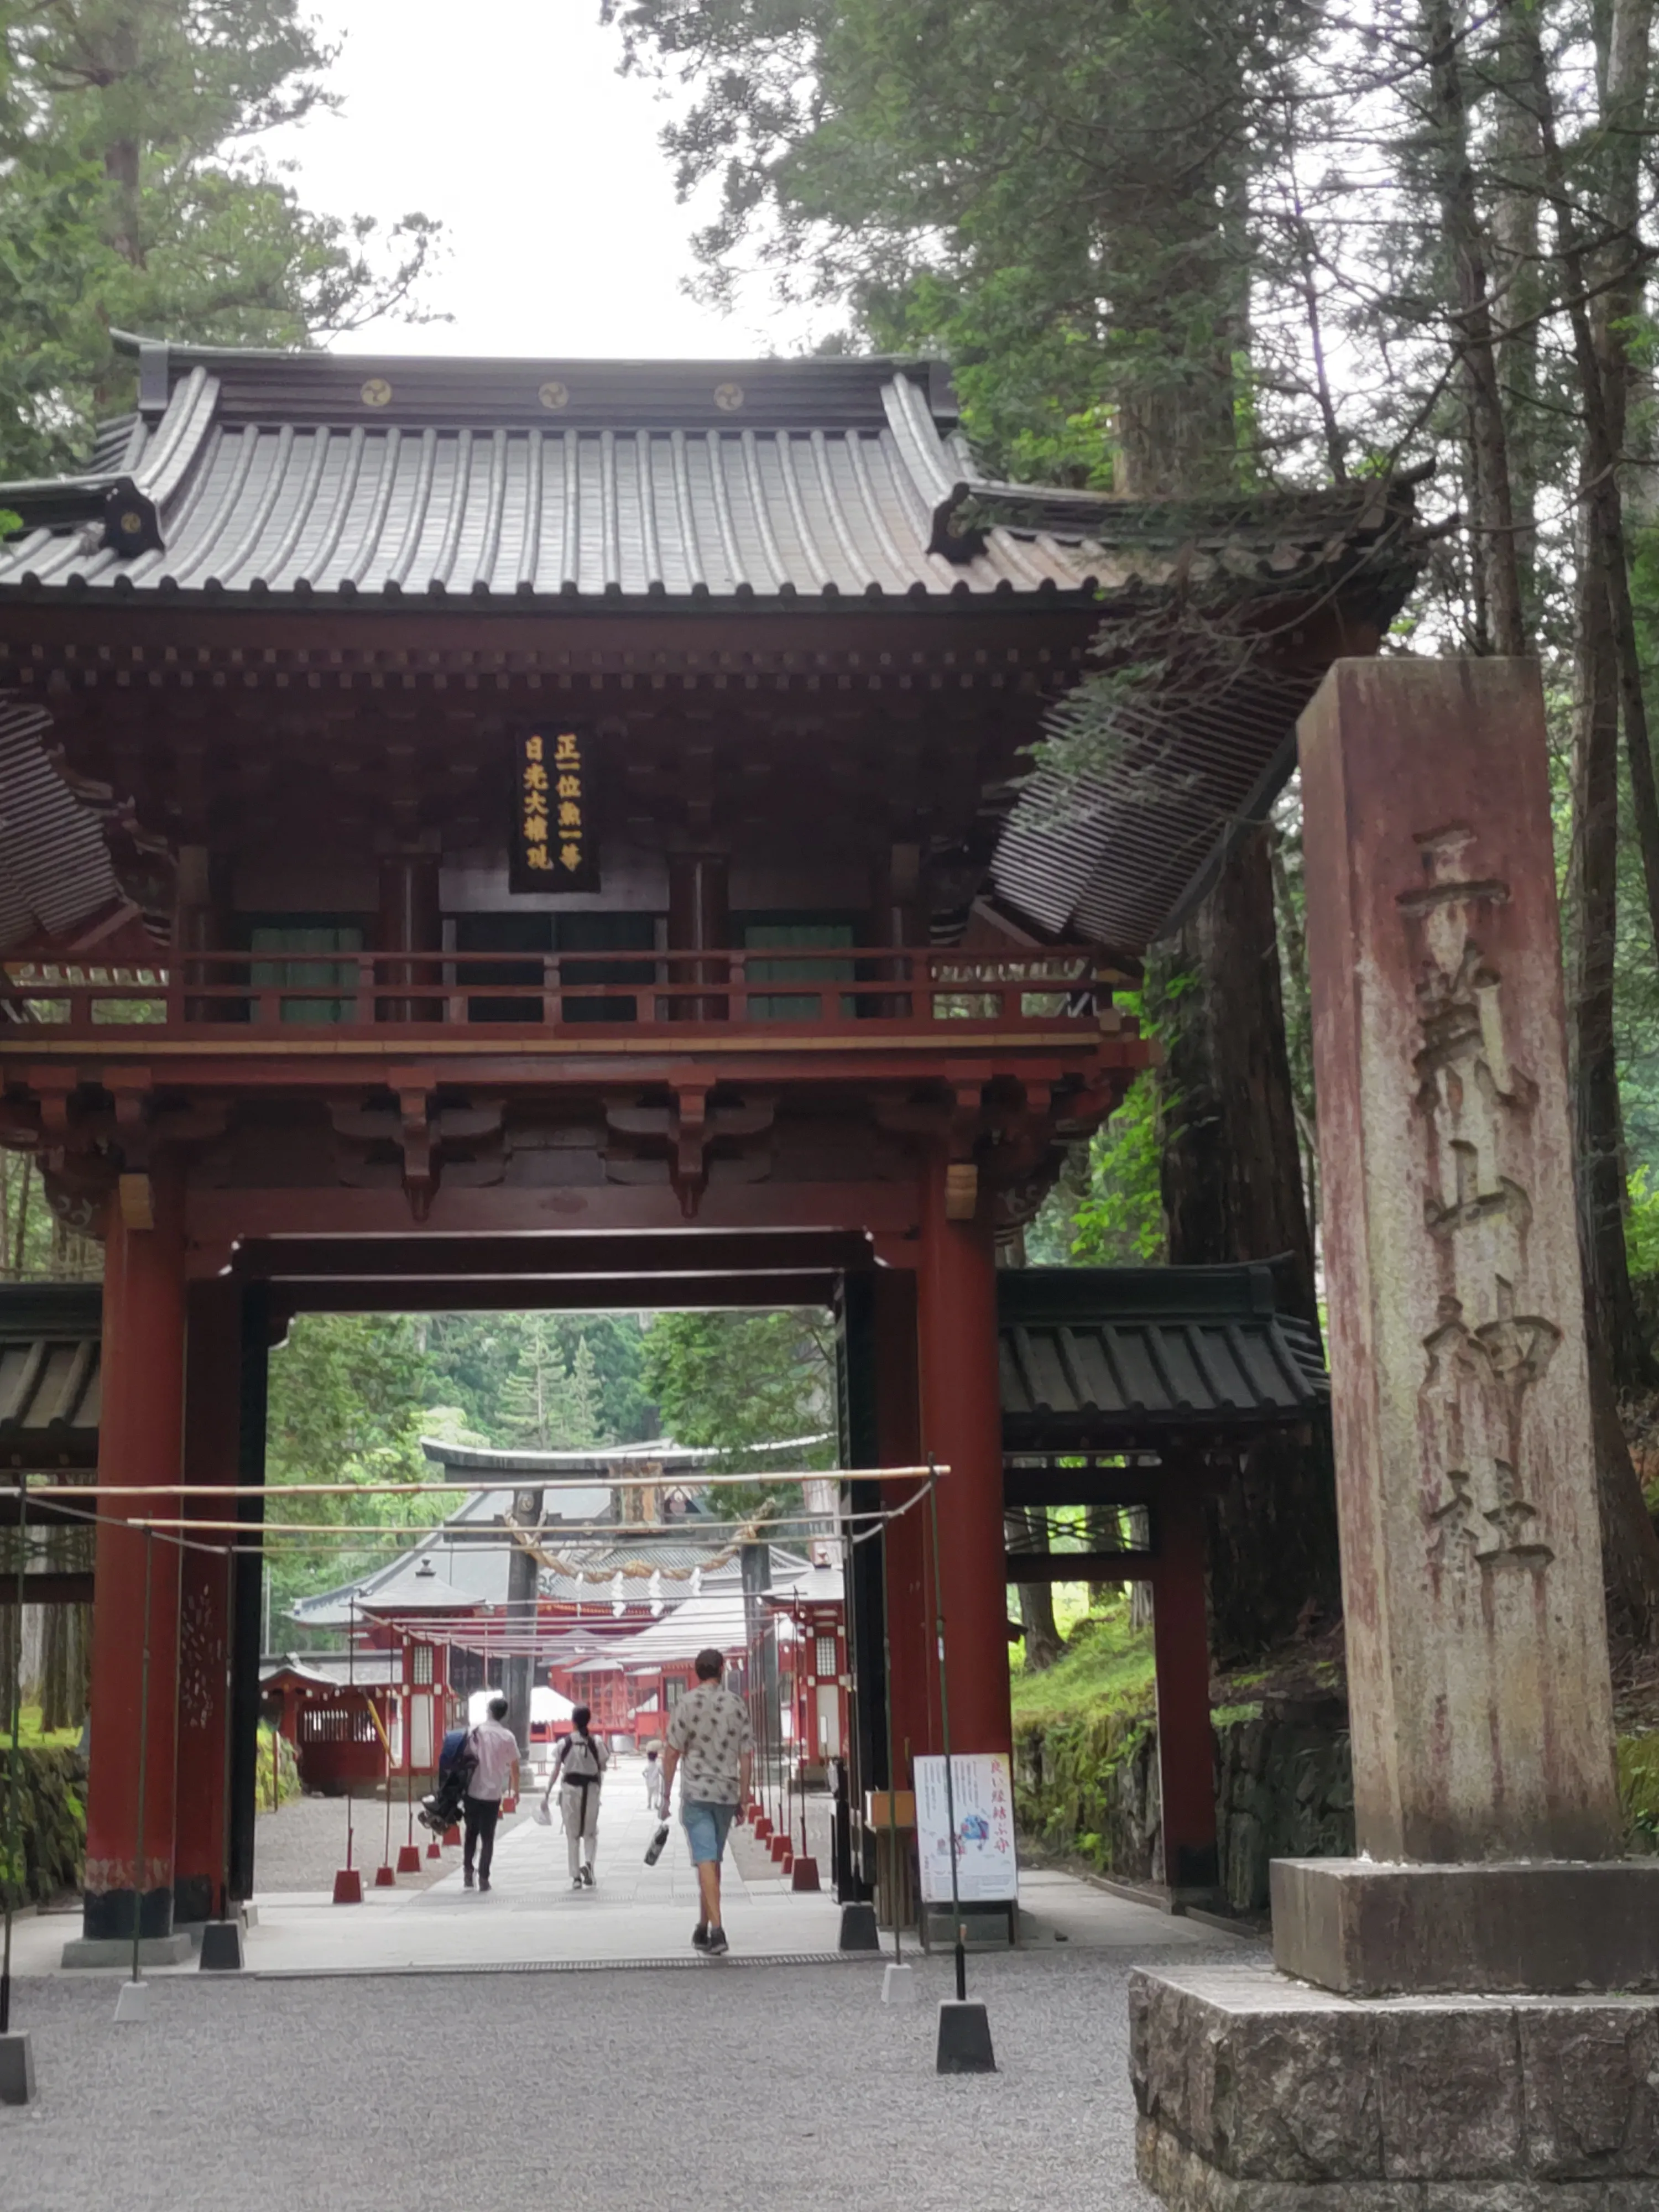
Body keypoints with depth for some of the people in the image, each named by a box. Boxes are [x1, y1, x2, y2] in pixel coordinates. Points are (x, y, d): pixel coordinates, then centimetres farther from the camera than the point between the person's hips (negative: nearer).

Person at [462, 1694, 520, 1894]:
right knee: (488, 1837, 7)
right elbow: (514, 1767, 3)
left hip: (473, 1791, 0)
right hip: (494, 1793, 0)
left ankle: (467, 1872, 9)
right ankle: (483, 1878, 3)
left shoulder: (475, 1731, -3)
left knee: (471, 1833, 16)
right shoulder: (508, 1737, -2)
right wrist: (515, 1789, 17)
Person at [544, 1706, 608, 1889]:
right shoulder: (596, 1744, -4)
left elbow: (556, 1771, -4)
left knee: (572, 1834, 10)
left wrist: (547, 1792, 2)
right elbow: (602, 1769, -3)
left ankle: (576, 1876, 8)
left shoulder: (564, 1744, -5)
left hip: (570, 1789, 0)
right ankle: (587, 1863, -13)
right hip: (591, 1789, 0)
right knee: (590, 1832, 14)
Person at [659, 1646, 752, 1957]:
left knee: (706, 1861, -8)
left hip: (696, 1794, -4)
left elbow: (672, 1753, -6)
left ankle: (716, 1931, -19)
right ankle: (704, 1929, 25)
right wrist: (743, 1799, 12)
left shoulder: (687, 1704, -5)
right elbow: (746, 1756, 5)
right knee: (713, 1860, 16)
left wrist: (666, 1794, 2)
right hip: (727, 1794, 4)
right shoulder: (737, 1705, 5)